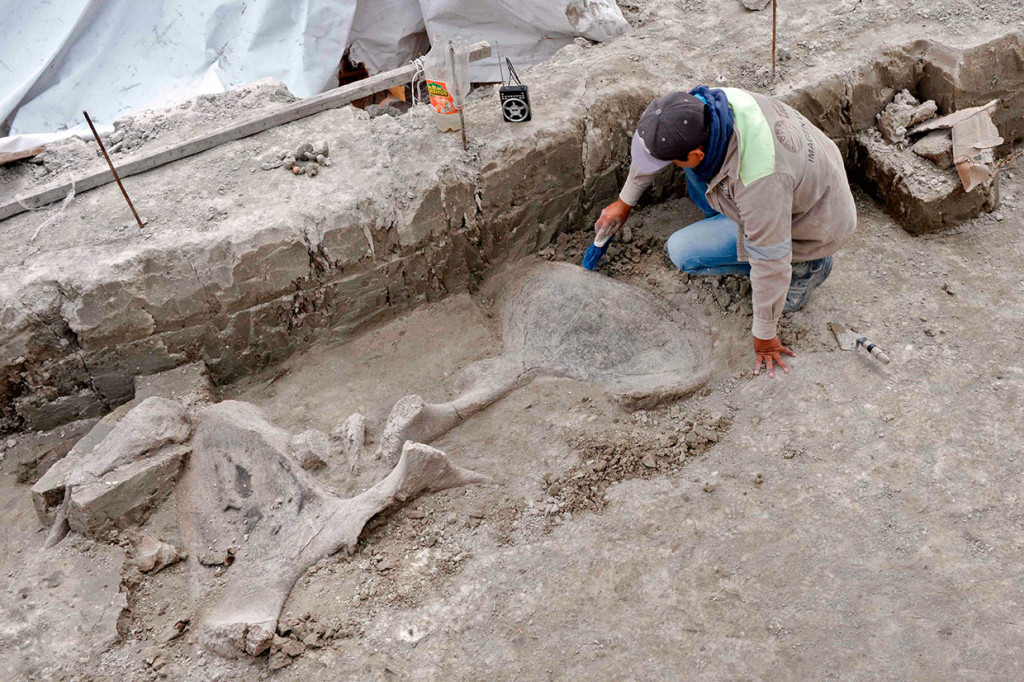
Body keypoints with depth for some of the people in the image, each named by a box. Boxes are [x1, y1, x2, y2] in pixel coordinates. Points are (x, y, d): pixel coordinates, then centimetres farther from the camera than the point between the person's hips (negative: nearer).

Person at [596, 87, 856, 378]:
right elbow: (652, 143, 2)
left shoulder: (759, 180, -42)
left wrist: (765, 336, -16)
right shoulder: (702, 106, -20)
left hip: (811, 221, -7)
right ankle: (722, 221, 16)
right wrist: (625, 202, 16)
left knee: (682, 251, -13)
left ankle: (804, 265, 1)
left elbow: (769, 261, -31)